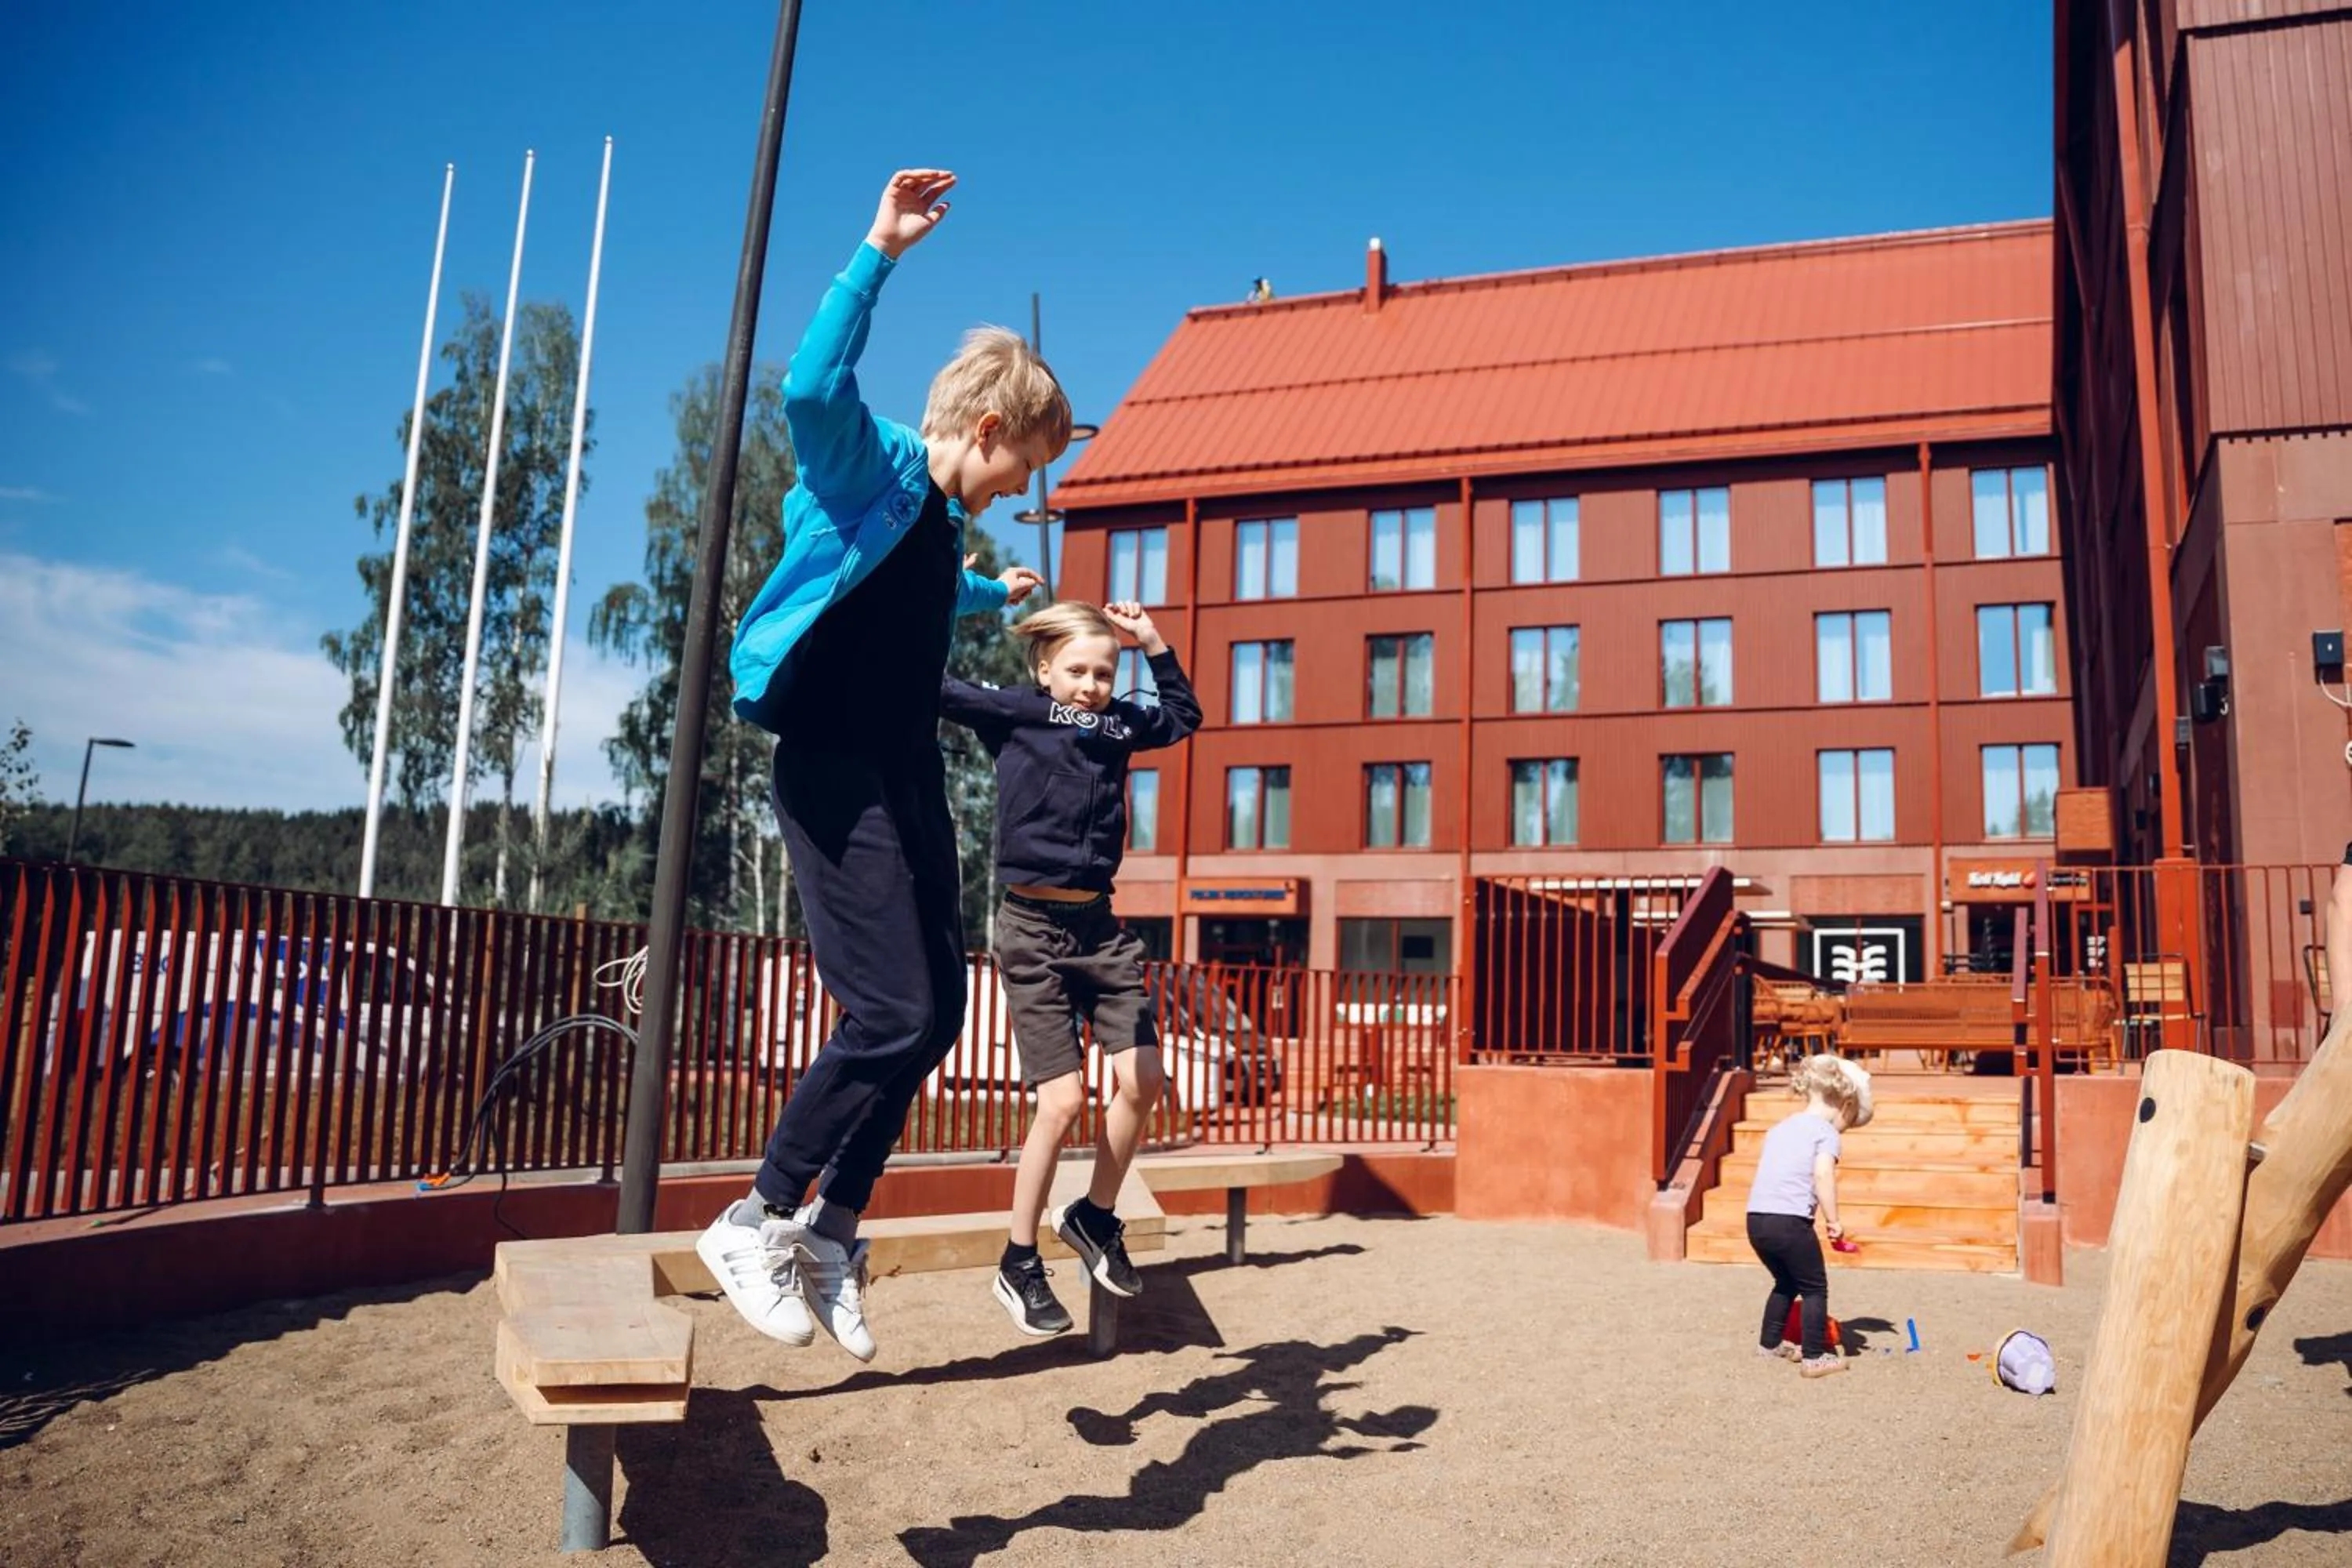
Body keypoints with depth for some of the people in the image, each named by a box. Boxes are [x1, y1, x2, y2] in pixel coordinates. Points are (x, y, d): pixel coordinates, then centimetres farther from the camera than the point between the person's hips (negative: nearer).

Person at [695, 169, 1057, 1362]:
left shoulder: (943, 522, 19)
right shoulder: (866, 471, -7)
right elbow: (813, 387, -31)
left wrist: (997, 596, 61)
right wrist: (879, 253, -32)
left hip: (911, 781, 10)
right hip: (839, 778, -9)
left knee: (934, 1016, 7)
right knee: (890, 1015, -12)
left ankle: (830, 1236, 18)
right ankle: (755, 1224, 5)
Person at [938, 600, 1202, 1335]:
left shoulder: (1120, 723, 9)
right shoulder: (1012, 712, -4)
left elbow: (1184, 714, 22)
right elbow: (931, 685, -9)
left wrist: (1154, 643, 12)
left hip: (1099, 925, 6)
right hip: (1033, 927, -5)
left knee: (1143, 1081, 0)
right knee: (1063, 1097, -8)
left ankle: (1094, 1217, 24)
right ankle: (1019, 1267, 9)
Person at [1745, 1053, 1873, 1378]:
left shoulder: (1779, 1129, 22)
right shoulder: (1826, 1132, 0)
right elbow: (1823, 1175, -15)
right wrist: (1833, 1220, -11)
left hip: (1756, 1218, 7)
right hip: (1790, 1221, -7)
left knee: (1786, 1282, 27)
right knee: (1815, 1288, 9)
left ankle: (1770, 1343, 36)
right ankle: (1814, 1357, 7)